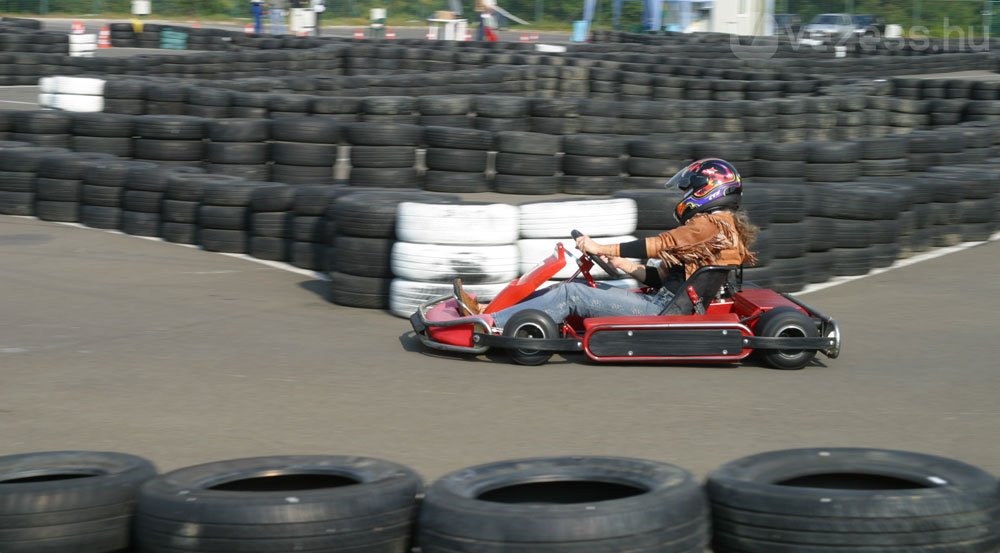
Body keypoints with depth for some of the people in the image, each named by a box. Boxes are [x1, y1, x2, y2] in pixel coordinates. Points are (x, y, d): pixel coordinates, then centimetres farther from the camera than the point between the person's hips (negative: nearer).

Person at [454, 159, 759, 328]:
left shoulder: (711, 223, -8)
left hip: (663, 311, -9)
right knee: (573, 287, 3)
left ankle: (490, 325, -20)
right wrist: (626, 266, 12)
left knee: (572, 294, -16)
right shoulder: (720, 225, 23)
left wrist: (601, 248, -13)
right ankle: (488, 311, -1)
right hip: (667, 302, 9)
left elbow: (661, 245, -17)